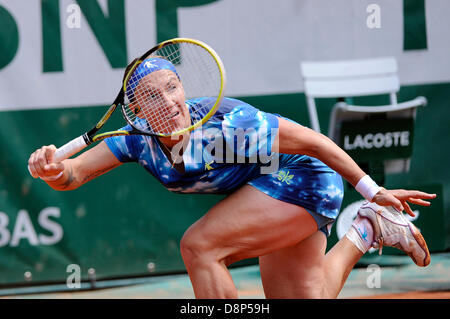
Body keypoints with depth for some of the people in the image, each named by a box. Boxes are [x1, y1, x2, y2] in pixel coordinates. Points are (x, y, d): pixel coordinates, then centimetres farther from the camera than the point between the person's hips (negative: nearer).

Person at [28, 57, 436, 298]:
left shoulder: (226, 124, -30)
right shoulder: (138, 141, -13)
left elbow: (313, 142, -22)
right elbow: (76, 173, -17)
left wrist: (372, 190, -15)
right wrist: (55, 171, -41)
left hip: (303, 180, -7)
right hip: (275, 193, 8)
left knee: (199, 245, -24)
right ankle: (366, 232, 36)